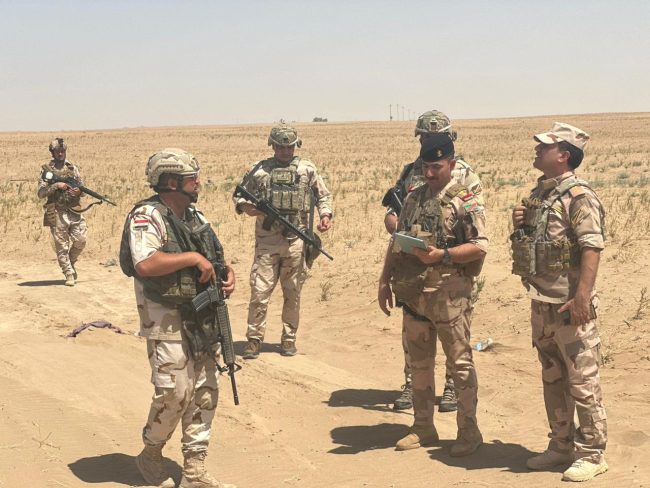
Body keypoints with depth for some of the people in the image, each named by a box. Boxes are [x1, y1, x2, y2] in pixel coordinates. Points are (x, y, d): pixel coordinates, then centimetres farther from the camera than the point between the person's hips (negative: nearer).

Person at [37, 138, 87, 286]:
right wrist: (56, 186, -16)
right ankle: (69, 274, 8)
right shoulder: (46, 169, 2)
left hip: (74, 210, 2)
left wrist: (79, 191, -11)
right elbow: (41, 193, -4)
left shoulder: (73, 168, 11)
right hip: (57, 213, -2)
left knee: (80, 239, -8)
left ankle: (71, 262, 19)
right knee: (61, 246, 0)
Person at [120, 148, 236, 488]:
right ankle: (150, 454, 18)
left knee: (205, 392, 7)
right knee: (175, 393, -8)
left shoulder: (195, 217, 12)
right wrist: (193, 258, -21)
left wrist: (228, 274, -1)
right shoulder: (147, 216, -13)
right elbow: (145, 264, -28)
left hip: (201, 317, 8)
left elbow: (217, 256, 21)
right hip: (166, 320, -8)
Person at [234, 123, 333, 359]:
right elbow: (239, 194, 11)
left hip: (297, 241, 1)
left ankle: (289, 339, 18)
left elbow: (323, 195, 15)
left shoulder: (307, 169, 7)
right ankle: (254, 339, 7)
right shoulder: (259, 170, 5)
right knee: (259, 292, -3)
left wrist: (325, 215, -3)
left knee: (293, 294, 8)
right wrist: (245, 207, -11)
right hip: (267, 240, -1)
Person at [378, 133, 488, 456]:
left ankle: (468, 430, 10)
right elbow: (395, 242, 17)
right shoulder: (413, 198, 13)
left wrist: (442, 254, -22)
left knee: (460, 362, 1)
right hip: (413, 293, 6)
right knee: (419, 362, 13)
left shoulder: (464, 201, -6)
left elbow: (480, 247, -13)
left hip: (449, 293, -6)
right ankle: (423, 428, 23)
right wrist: (385, 280, 11)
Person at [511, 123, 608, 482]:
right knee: (552, 379, 16)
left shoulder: (578, 197, -14)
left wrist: (582, 296, -27)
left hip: (570, 305, -9)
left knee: (582, 382, -1)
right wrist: (520, 224, 2)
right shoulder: (539, 193, 12)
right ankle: (561, 446, 28)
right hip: (541, 303, 9)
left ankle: (591, 454, 9)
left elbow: (592, 248, -21)